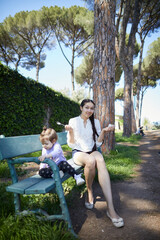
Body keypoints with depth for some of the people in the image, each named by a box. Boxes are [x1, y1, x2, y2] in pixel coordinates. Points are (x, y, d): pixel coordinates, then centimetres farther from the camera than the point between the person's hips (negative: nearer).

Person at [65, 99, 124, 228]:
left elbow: (98, 143, 8)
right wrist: (71, 131, -20)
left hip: (92, 151, 2)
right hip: (78, 152, -2)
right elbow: (71, 144, -2)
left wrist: (103, 131, -8)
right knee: (91, 160, -37)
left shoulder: (95, 122, 8)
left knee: (100, 160, -34)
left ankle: (111, 208, -39)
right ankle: (89, 192, -9)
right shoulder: (73, 121, 0)